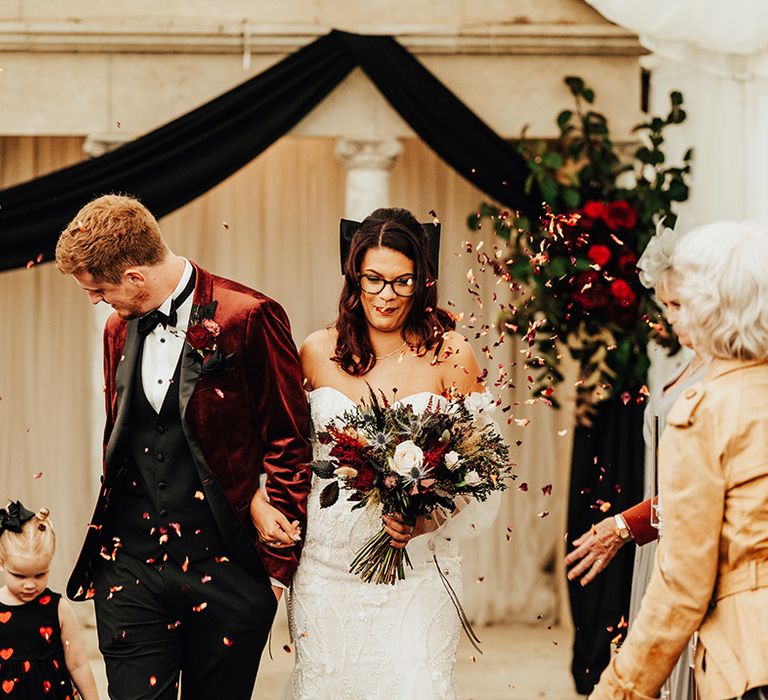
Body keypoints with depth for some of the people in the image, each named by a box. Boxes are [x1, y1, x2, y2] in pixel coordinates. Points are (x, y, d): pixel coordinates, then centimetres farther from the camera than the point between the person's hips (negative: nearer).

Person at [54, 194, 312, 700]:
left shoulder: (250, 318, -9)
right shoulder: (120, 329, 10)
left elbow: (290, 442, -6)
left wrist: (279, 563, -6)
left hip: (226, 566, -4)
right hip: (130, 568, 4)